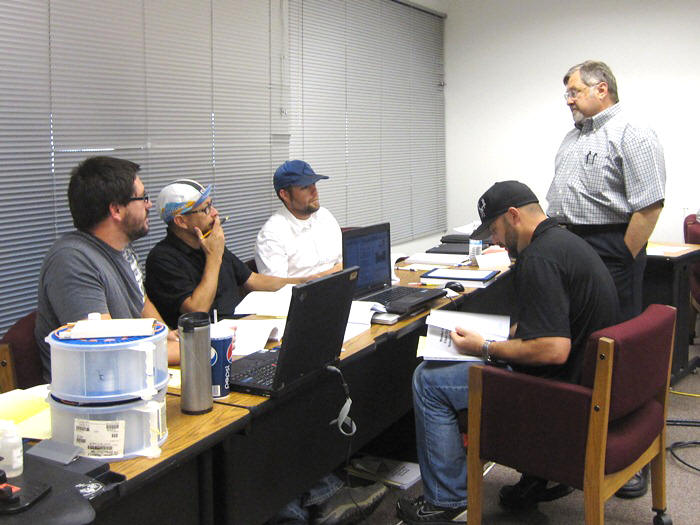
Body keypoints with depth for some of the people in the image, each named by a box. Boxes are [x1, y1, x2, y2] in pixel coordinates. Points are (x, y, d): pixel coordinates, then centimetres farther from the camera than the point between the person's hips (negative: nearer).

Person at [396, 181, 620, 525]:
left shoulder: (538, 258, -23)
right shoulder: (565, 240, 10)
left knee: (428, 380, -4)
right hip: (587, 377, 11)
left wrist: (484, 349, -18)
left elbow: (553, 350, -30)